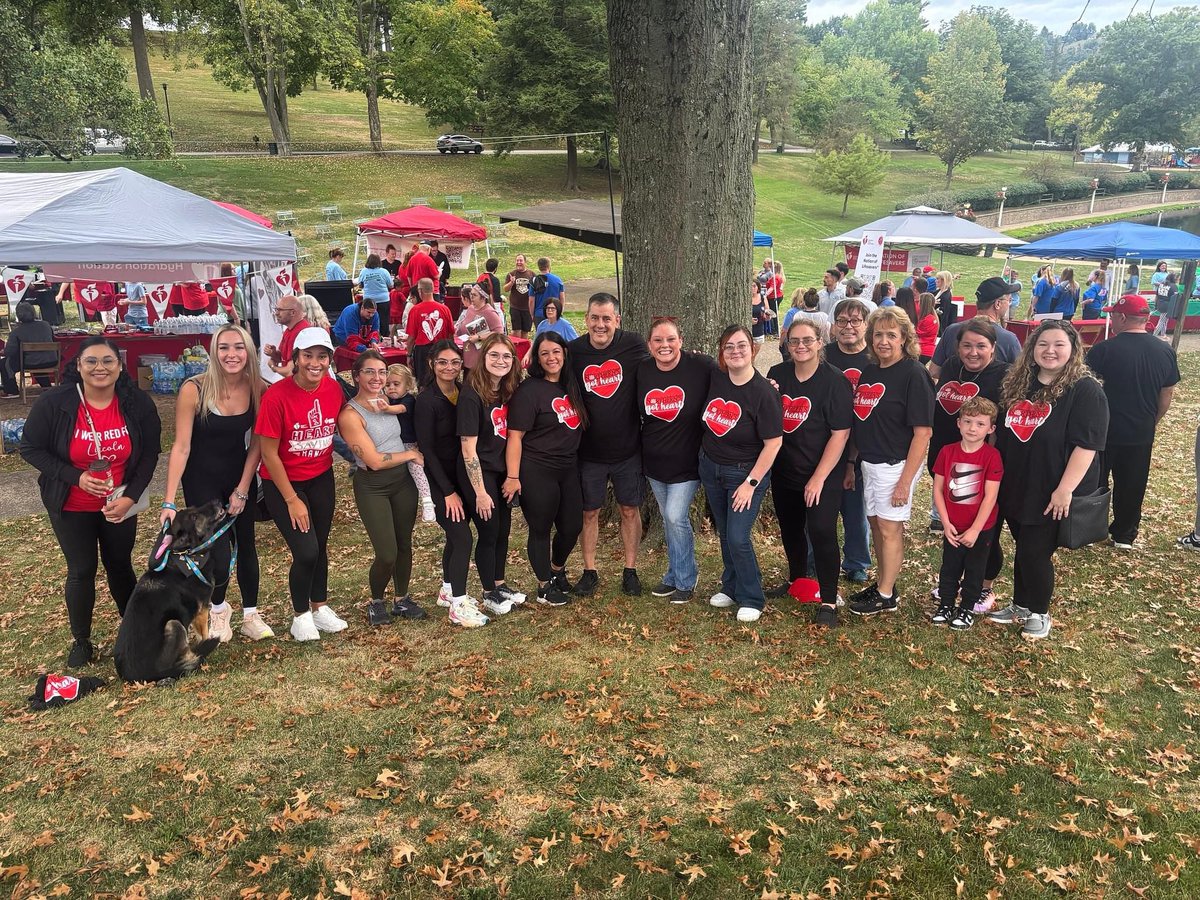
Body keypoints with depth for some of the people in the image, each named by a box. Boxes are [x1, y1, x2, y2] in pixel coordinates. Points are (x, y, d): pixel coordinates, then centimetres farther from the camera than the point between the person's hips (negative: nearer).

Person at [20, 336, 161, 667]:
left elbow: (149, 452, -5)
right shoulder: (53, 402, -19)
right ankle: (81, 641, 26)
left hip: (120, 503, 2)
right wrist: (75, 477, -22)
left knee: (120, 565, 16)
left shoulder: (138, 402, -14)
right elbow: (31, 449, -10)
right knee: (81, 571, 7)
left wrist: (131, 496, -14)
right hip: (71, 507, -1)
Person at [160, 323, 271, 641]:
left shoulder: (258, 389, -13)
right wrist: (169, 501, -21)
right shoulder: (194, 390, -22)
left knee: (246, 545, 13)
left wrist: (242, 489, -7)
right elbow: (181, 446, -19)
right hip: (202, 480, -3)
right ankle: (218, 610, 26)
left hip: (240, 476, 3)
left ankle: (251, 616, 31)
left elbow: (256, 443, -5)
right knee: (219, 555, -6)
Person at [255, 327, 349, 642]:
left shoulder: (333, 388, -9)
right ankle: (301, 616, 15)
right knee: (306, 552, -9)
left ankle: (320, 607, 34)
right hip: (283, 483, -5)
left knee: (321, 547, 13)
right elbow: (269, 455, -17)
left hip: (321, 478, 5)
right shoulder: (276, 396, -23)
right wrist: (292, 500, -14)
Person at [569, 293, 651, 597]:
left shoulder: (632, 345, -10)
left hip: (628, 448, 0)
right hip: (589, 451, 1)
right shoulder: (574, 351, -8)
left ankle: (630, 571, 26)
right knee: (589, 512, 11)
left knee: (630, 509, 11)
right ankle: (589, 571, 27)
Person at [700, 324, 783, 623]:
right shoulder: (714, 379, -4)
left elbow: (773, 443, -18)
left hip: (745, 472, -5)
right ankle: (731, 588, 34)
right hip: (710, 468, 6)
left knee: (738, 537, -7)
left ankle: (751, 599, 13)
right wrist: (705, 457, 9)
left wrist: (751, 483, -18)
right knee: (724, 534, 16)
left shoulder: (764, 392, -19)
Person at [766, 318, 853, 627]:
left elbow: (840, 433, -16)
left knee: (821, 532, -10)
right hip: (784, 472, 6)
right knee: (790, 529, 19)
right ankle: (796, 580, 42)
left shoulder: (834, 381, -13)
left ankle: (828, 601, 4)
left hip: (822, 476, -5)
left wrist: (819, 477, -19)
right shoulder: (776, 375, 2)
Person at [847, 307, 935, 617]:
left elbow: (923, 432, -17)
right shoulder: (869, 371, 8)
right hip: (869, 461, 7)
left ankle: (887, 596, 13)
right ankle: (882, 583, 30)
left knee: (889, 528, 1)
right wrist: (850, 463, 13)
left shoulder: (914, 374, -14)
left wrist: (906, 480, -20)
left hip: (896, 464, -7)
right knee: (876, 523, 15)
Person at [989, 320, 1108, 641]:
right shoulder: (1018, 383, 8)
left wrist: (1065, 490, -23)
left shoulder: (1085, 390, -13)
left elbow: (1087, 444, -19)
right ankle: (1020, 606, 33)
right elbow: (1002, 431, 18)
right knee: (1023, 549, 17)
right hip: (1015, 487, 6)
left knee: (1035, 553, 1)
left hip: (1050, 494, -6)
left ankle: (1038, 614, 22)